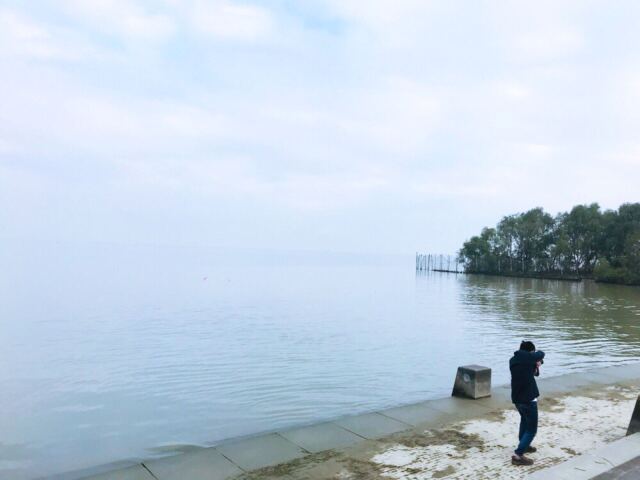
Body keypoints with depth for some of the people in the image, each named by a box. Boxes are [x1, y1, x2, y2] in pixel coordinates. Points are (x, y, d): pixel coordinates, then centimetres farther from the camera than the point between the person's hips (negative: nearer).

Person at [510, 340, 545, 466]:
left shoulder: (513, 360, 7)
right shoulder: (528, 357, -13)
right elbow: (541, 354, 6)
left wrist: (535, 367, 11)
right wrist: (536, 353, 25)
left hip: (516, 398, 8)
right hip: (528, 398, -8)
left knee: (525, 420, 30)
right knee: (531, 429, 0)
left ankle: (523, 445, 44)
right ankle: (518, 455, -7)